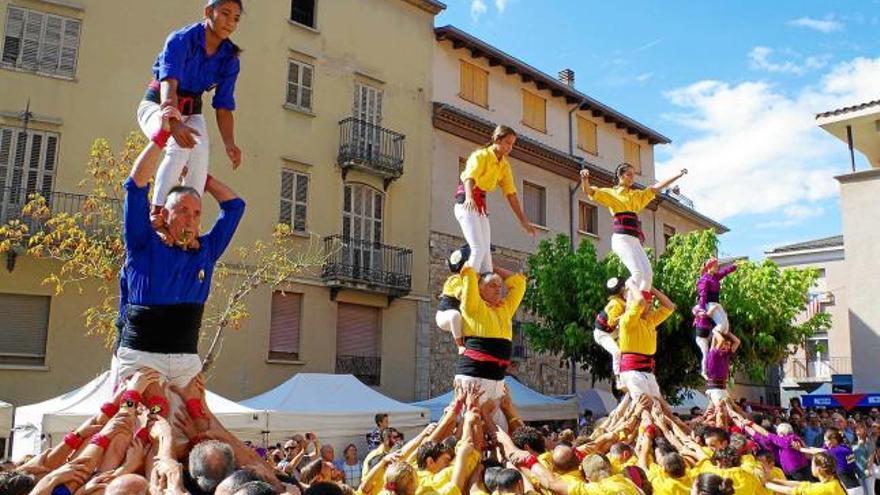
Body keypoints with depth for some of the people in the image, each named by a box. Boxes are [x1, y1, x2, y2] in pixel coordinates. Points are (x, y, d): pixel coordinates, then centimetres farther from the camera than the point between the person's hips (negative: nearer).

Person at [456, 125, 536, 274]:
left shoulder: (504, 165, 9)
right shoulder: (481, 156, -13)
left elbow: (511, 193, 9)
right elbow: (469, 178, -31)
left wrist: (523, 220, 4)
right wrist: (469, 198, -52)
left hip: (481, 206, 8)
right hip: (467, 204, -8)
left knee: (486, 251, 4)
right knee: (478, 248, -20)